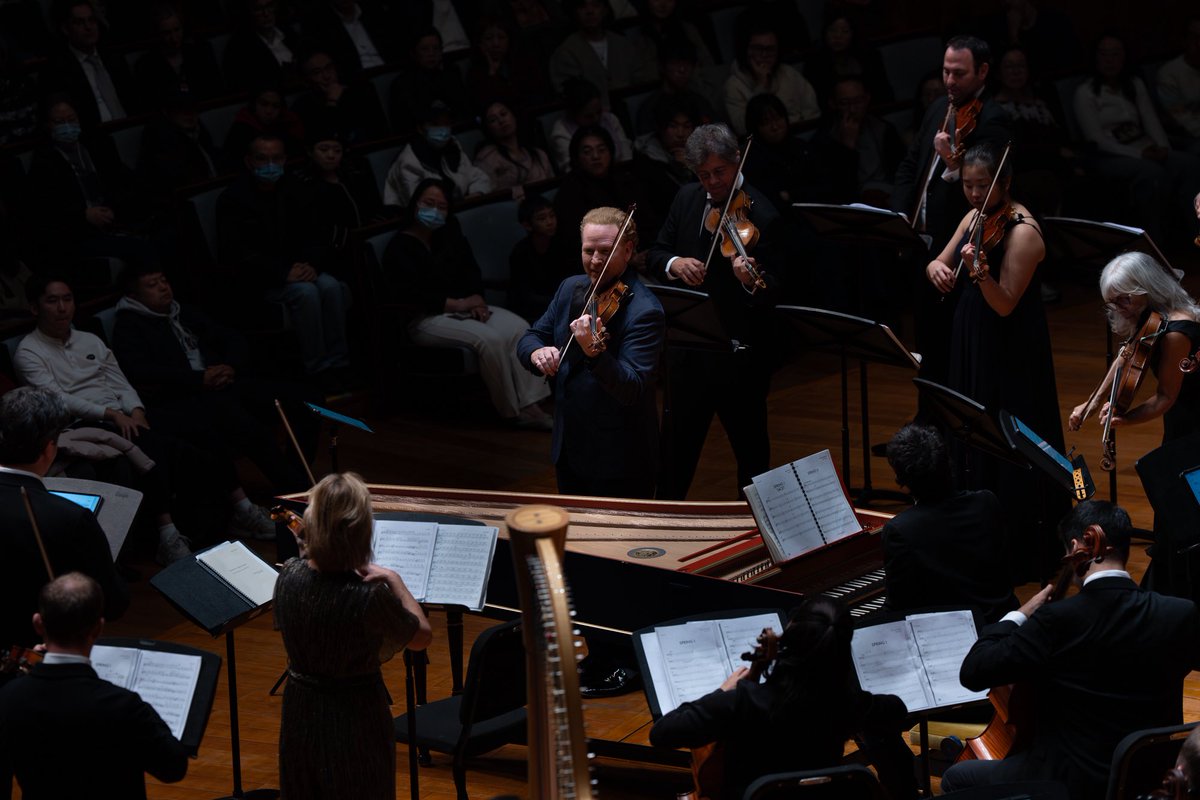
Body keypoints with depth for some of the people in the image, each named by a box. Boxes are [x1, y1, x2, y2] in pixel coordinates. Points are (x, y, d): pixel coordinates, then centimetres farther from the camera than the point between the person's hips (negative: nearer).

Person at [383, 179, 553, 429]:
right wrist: (455, 304, -17)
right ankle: (510, 410, -22)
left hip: (465, 308, 7)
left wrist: (476, 299, -9)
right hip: (427, 318, -7)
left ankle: (529, 406, -29)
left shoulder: (451, 238, 18)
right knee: (488, 338, -33)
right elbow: (410, 294, -15)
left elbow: (472, 274, 14)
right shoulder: (400, 247, -4)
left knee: (519, 328, -22)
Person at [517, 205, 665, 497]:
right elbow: (529, 338, 9)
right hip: (568, 449, 7)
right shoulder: (570, 289, 5)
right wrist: (536, 352, -15)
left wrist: (594, 353, -46)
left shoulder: (645, 311, -21)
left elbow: (632, 390, -28)